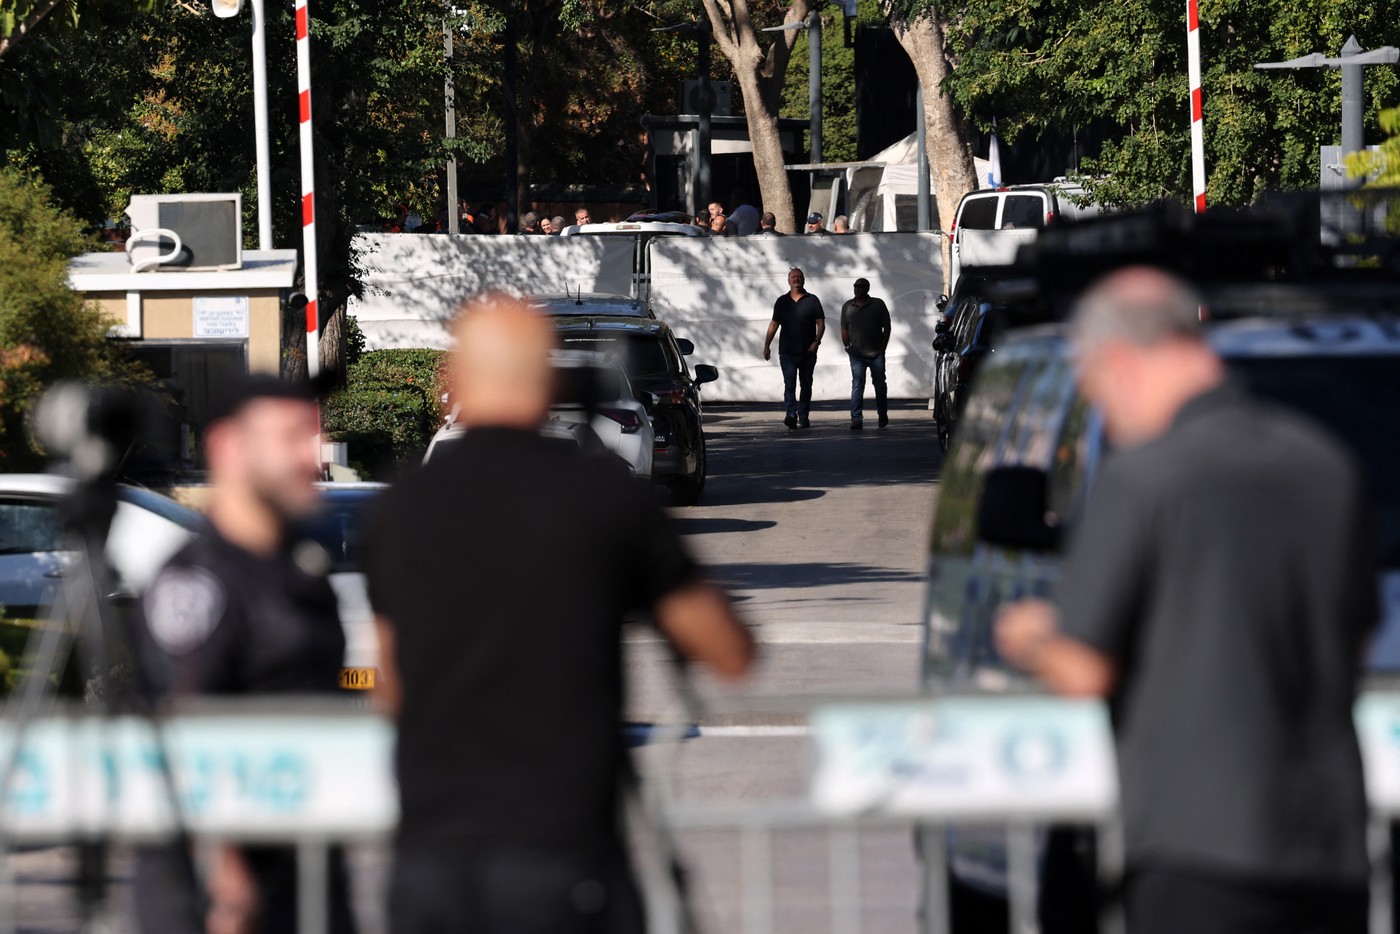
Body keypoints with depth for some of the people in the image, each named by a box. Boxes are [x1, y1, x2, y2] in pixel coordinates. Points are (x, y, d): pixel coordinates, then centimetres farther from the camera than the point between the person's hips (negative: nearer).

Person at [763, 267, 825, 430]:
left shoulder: (812, 300, 4)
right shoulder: (782, 301, 9)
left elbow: (821, 323, 1)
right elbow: (774, 324, 13)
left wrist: (817, 340, -15)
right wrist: (767, 345, 7)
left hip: (807, 352, 0)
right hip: (787, 352, 0)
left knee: (806, 385, 7)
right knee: (789, 384, -13)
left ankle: (804, 417, 15)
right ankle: (791, 415, -23)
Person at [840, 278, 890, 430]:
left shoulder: (878, 305, 2)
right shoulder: (847, 307, 7)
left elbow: (886, 327, 3)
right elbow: (844, 329, 12)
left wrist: (882, 348, -4)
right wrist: (847, 347, 1)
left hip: (876, 354, 0)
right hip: (857, 354, 0)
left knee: (879, 385, 9)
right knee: (857, 386, -8)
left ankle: (883, 416, 26)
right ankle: (856, 419, -11)